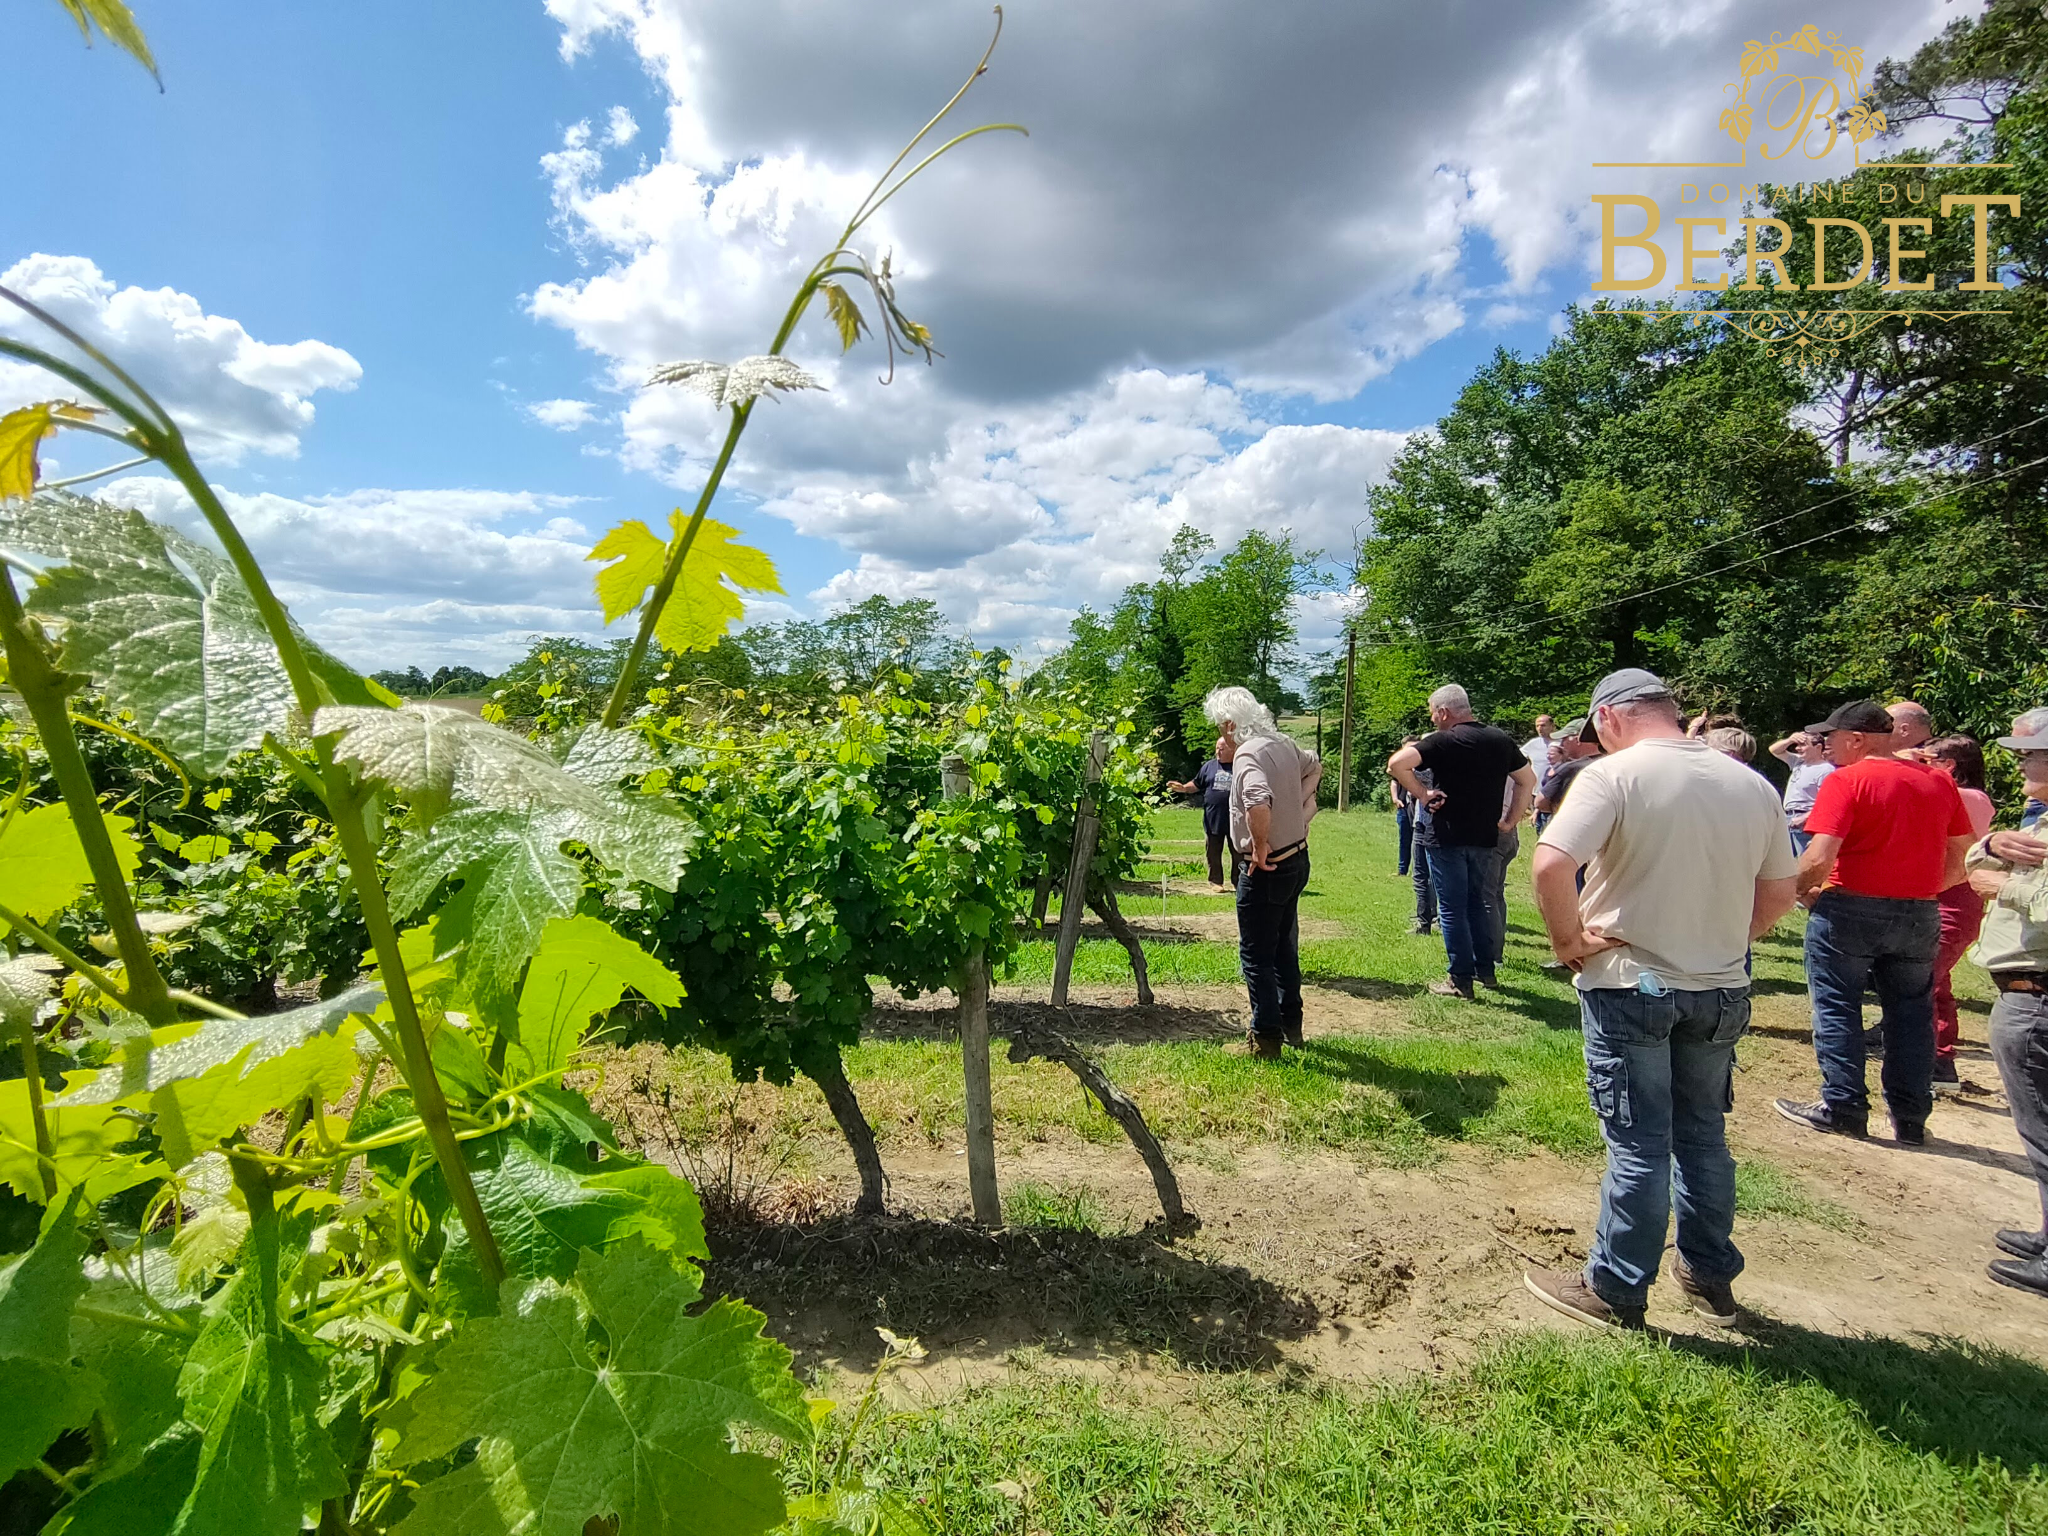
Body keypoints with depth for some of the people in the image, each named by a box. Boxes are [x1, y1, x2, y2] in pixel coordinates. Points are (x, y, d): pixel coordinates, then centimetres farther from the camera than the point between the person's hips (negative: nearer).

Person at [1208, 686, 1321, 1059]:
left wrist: (1260, 848, -26)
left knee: (1255, 955, 2)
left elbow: (1259, 802, -40)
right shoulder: (1284, 745, 5)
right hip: (1297, 858, 9)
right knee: (1284, 946, 21)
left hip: (1266, 870, -9)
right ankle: (1291, 1025, 32)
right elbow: (1315, 765, 27)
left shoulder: (1249, 754, -22)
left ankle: (1266, 1039, 8)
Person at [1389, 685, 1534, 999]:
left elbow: (1396, 764, -25)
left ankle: (1461, 980, 5)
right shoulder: (1501, 739, 7)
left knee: (1452, 909, 2)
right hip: (1486, 839, 6)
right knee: (1476, 903, 21)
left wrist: (1421, 793, -13)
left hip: (1448, 838, -6)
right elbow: (1528, 780, 16)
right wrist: (1511, 821, 16)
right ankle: (1486, 970, 25)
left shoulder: (1443, 741, -12)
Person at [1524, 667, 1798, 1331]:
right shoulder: (1752, 784, 3)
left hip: (1630, 985, -5)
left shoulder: (1614, 774, -16)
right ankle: (1711, 1278, 35)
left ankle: (1615, 1291, 18)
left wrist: (1568, 940, -14)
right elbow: (1779, 892, 10)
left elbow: (1551, 865, -29)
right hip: (1722, 992, 5)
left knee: (1638, 1145, 5)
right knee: (1703, 1136, 20)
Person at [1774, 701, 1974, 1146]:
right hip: (1920, 915, 6)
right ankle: (1910, 1120, 18)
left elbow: (1818, 858, -20)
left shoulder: (1846, 780, -12)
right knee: (1911, 1014, 12)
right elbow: (1961, 860, 11)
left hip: (1850, 909, -6)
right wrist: (1922, 890, 19)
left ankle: (1843, 1107, 7)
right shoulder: (1939, 782, 8)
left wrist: (1801, 890, -2)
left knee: (1837, 1010, 5)